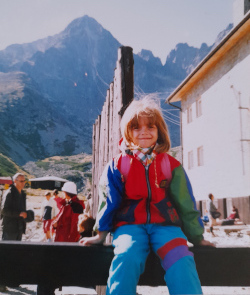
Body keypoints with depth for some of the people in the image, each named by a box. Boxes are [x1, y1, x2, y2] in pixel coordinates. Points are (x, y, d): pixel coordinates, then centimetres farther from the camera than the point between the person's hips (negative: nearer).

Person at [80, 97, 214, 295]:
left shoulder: (171, 165, 9)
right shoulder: (118, 165, 7)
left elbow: (185, 202, 13)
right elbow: (109, 200, 10)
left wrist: (196, 236, 15)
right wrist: (101, 234, 11)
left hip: (165, 223, 1)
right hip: (129, 224, -1)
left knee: (181, 260, -27)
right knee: (127, 257, -31)